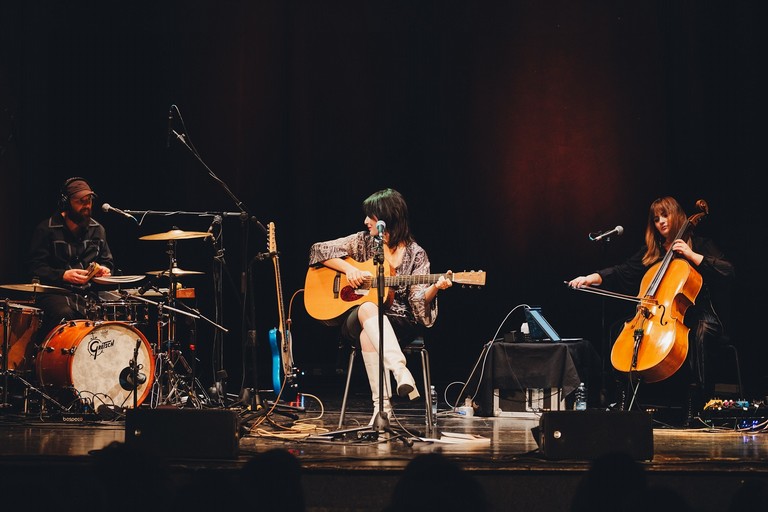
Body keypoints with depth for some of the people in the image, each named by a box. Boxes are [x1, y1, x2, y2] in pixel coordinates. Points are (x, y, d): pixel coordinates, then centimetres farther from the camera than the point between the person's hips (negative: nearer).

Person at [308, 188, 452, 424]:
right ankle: (400, 372, -58)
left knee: (368, 332, -38)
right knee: (368, 308, -38)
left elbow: (419, 299, -4)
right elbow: (319, 250, 9)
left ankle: (382, 404, -49)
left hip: (398, 324, -1)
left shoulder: (415, 254, 3)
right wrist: (348, 268, -6)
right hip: (354, 317, 1)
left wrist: (434, 288, -26)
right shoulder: (363, 241, 10)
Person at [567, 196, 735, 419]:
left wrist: (692, 256, -14)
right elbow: (623, 272, 8)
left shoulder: (700, 245, 6)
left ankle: (695, 400, -40)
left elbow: (728, 272, -8)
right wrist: (592, 278, -8)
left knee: (700, 332, -37)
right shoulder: (651, 252, 18)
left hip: (698, 318, -5)